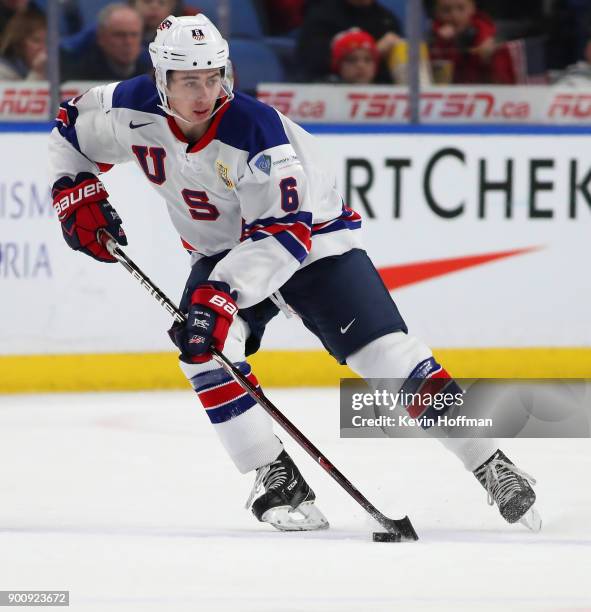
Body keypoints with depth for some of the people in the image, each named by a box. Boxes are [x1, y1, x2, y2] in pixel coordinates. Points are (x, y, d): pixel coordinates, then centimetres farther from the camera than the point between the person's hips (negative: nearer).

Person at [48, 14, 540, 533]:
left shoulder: (254, 129, -33)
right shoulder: (135, 110, -18)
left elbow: (285, 231, -35)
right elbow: (72, 129, 3)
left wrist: (223, 293, -44)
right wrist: (78, 197, -8)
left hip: (311, 235, -4)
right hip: (222, 251, 5)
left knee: (385, 352, -16)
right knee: (203, 345, -24)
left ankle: (490, 466, -9)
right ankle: (275, 477, -13)